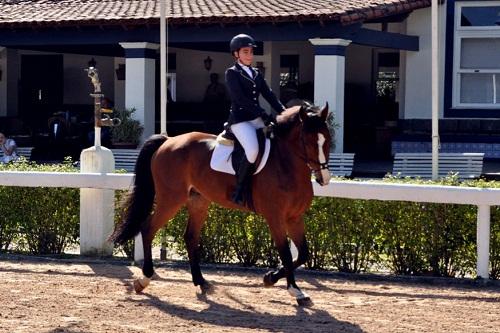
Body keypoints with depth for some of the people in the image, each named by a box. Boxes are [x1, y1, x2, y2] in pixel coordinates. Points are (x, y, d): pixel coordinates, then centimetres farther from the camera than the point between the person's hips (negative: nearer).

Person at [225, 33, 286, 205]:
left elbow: (268, 94, 10)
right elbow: (240, 98, -15)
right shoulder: (232, 73, -3)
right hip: (240, 120, -8)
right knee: (253, 151, -31)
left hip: (257, 119, 8)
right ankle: (239, 190, -17)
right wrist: (263, 114, -23)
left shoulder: (256, 74, 17)